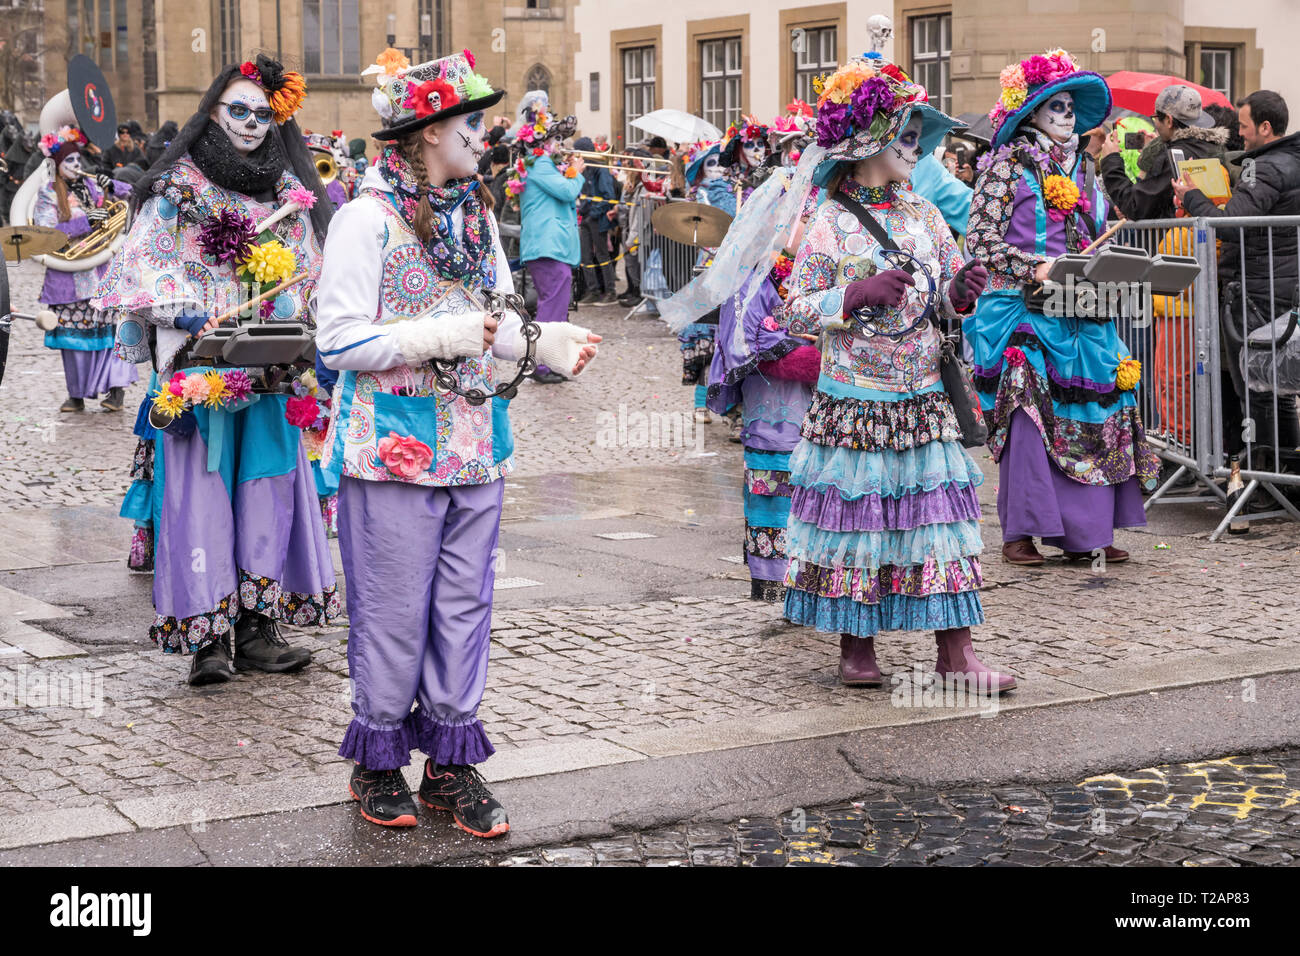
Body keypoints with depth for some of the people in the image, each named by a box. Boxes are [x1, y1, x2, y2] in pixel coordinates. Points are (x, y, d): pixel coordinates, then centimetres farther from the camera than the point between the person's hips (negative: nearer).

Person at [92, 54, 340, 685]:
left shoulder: (288, 191, 13)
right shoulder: (179, 186, 3)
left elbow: (307, 279, 14)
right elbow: (155, 277, -3)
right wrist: (173, 357, -15)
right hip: (199, 367, -4)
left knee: (268, 483, 2)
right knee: (201, 486, -6)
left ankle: (257, 626, 7)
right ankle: (206, 636, -6)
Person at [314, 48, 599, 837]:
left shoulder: (478, 216, 11)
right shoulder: (368, 218, -10)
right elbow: (340, 341, -13)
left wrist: (551, 342, -3)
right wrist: (443, 337, -19)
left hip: (475, 445, 7)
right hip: (396, 446, -6)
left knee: (464, 604, 9)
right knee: (394, 611, 1)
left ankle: (452, 762, 20)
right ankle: (378, 762, 17)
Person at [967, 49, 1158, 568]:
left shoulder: (1082, 165, 16)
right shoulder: (1009, 163, -3)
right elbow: (980, 239, -8)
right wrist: (1036, 267, -19)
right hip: (1025, 310, -6)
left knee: (1092, 413, 2)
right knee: (1028, 412, -14)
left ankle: (1086, 531, 9)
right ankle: (1019, 533, -6)